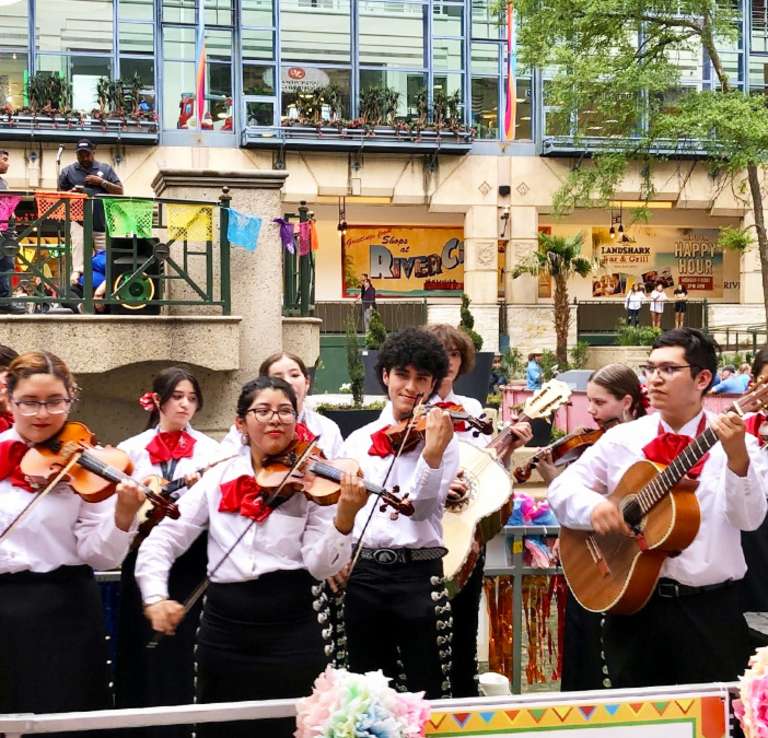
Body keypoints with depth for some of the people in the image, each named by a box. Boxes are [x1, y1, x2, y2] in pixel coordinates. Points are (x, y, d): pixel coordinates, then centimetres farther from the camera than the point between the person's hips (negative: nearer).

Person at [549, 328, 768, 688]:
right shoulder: (622, 439, 5)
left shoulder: (736, 442, -3)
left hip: (710, 610, -2)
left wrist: (737, 458, -31)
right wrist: (593, 506, -16)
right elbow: (562, 487, 5)